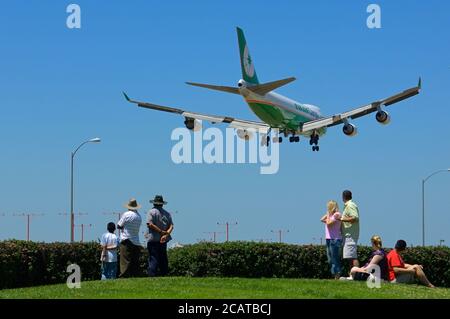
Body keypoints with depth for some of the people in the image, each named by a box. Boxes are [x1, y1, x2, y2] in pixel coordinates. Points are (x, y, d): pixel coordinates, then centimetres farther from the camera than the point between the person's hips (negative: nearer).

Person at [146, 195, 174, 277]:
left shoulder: (151, 212, -2)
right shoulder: (167, 213, 13)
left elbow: (150, 224, -15)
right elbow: (171, 226, 2)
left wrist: (161, 232, -14)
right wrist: (166, 234, -9)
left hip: (153, 239, -5)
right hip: (164, 240, 5)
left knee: (153, 258, -6)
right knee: (163, 258, 11)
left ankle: (152, 274, -13)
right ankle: (164, 273, 11)